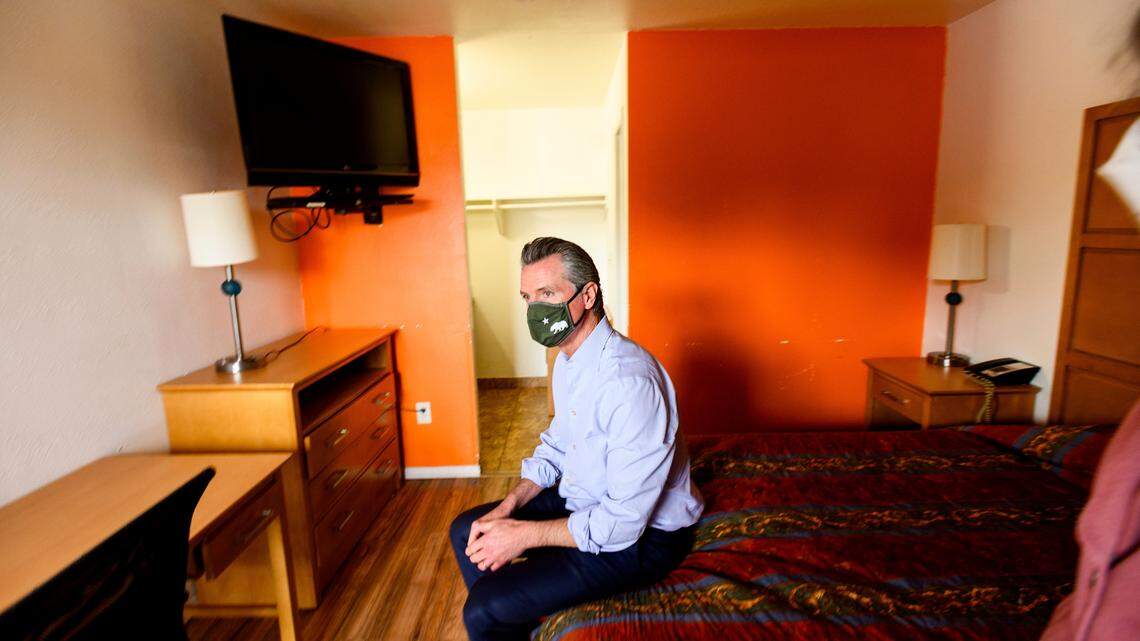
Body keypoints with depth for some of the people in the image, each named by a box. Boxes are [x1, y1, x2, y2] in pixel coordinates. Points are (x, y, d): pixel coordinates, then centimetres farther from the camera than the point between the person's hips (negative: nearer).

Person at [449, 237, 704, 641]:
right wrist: (510, 505, -3)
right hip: (584, 502, 9)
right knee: (467, 531, 13)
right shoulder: (568, 359, 1)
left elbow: (622, 522, -29)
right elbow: (557, 442, 11)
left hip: (642, 534, -9)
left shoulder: (629, 380, -32)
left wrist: (525, 534, -19)